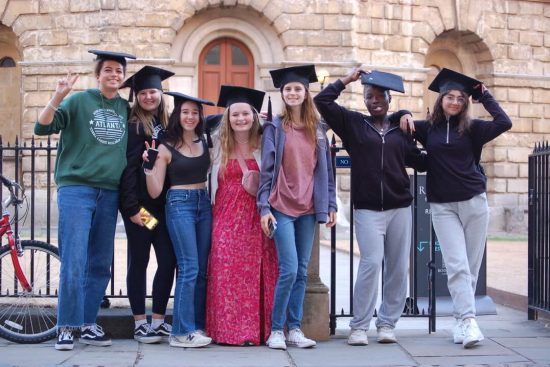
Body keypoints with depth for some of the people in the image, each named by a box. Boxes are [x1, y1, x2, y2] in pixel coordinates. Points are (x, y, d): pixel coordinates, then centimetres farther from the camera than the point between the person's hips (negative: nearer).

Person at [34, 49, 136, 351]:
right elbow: (42, 127, -8)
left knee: (100, 265, 8)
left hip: (109, 194, 4)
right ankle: (67, 327, 0)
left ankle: (87, 324, 18)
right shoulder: (79, 101, 1)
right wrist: (58, 97, -22)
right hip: (76, 189, -4)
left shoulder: (127, 109, 12)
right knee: (74, 262, -9)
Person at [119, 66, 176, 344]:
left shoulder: (167, 125, 12)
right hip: (139, 203, -5)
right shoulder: (133, 126, -4)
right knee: (138, 261, 2)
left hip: (163, 203, 5)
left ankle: (158, 319, 15)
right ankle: (140, 323, 9)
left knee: (168, 261, 3)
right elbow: (127, 169, -10)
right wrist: (132, 207, -16)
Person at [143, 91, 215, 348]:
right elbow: (154, 191, -3)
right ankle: (183, 332, -7)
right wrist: (149, 165, -18)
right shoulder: (166, 149, -3)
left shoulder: (205, 143, 10)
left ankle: (197, 326, 12)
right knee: (189, 268, -11)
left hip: (204, 204, 5)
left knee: (202, 270, 5)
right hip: (179, 204, -5)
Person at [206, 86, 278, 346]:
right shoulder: (219, 146, 7)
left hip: (256, 219, 0)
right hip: (227, 219, 0)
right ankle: (230, 330, 0)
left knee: (257, 274, 0)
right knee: (228, 275, -4)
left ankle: (257, 329, 5)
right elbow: (211, 182, 7)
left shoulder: (263, 146, 6)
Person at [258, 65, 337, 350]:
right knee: (289, 270, -10)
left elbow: (326, 169, 12)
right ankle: (276, 329, 2)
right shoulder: (275, 127, 0)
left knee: (301, 272, 6)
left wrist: (330, 205, 7)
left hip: (309, 208, 4)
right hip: (282, 207, -4)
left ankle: (294, 329, 14)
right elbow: (266, 169, -2)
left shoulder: (317, 128, 10)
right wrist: (264, 207, -8)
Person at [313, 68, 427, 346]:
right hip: (367, 209, -3)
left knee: (398, 267, 3)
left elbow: (421, 162, 11)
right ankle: (359, 326, -2)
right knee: (371, 264, -12)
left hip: (400, 208, 3)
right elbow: (322, 101, -2)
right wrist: (346, 80, 3)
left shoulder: (400, 128, 12)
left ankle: (387, 323, 15)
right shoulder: (353, 123, 7)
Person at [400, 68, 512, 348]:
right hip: (442, 206, 0)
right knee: (456, 265, -10)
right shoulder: (427, 128, 6)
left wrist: (484, 96, -1)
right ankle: (468, 321, -15)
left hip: (474, 201, 0)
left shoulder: (471, 128, 3)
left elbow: (504, 123, -9)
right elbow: (404, 123, 20)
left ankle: (461, 321, 13)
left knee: (471, 266, 4)